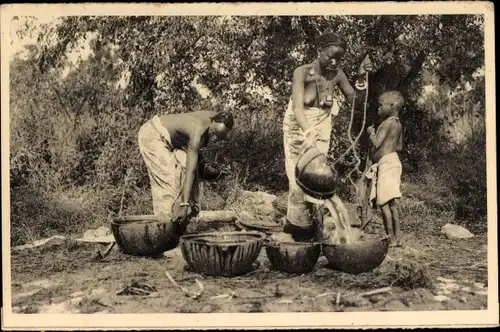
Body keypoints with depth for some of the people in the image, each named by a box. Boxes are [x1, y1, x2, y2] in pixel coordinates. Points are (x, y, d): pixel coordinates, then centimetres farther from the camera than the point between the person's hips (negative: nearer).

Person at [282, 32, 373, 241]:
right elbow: (298, 107, -28)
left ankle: (308, 224, 8)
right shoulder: (303, 72, -18)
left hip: (321, 128, 3)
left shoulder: (337, 75, -7)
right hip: (298, 127, -3)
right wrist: (308, 133, -42)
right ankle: (297, 223, 8)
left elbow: (355, 101, -1)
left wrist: (360, 78, -16)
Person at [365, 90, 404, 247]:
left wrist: (371, 132, -1)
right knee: (392, 202, 9)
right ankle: (396, 236, 10)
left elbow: (376, 143, -18)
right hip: (392, 160, 10)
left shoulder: (387, 123, -11)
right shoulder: (398, 124, 17)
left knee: (384, 202, -9)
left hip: (385, 163, -10)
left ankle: (391, 238, -10)